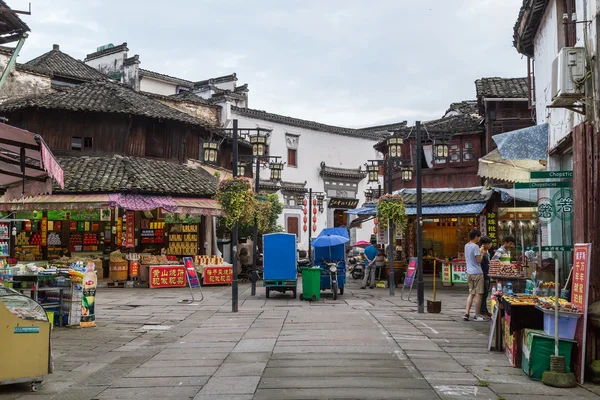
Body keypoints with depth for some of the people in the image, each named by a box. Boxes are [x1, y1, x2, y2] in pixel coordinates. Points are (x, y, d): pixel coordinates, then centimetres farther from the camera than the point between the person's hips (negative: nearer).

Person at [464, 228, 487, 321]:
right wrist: (482, 254, 0)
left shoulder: (466, 246, 11)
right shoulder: (475, 246, -15)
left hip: (469, 272, 8)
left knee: (471, 294, 13)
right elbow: (479, 260, -17)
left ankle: (467, 313, 5)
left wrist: (480, 251, 18)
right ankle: (477, 315, 6)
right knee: (478, 294, 1)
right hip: (477, 273, -8)